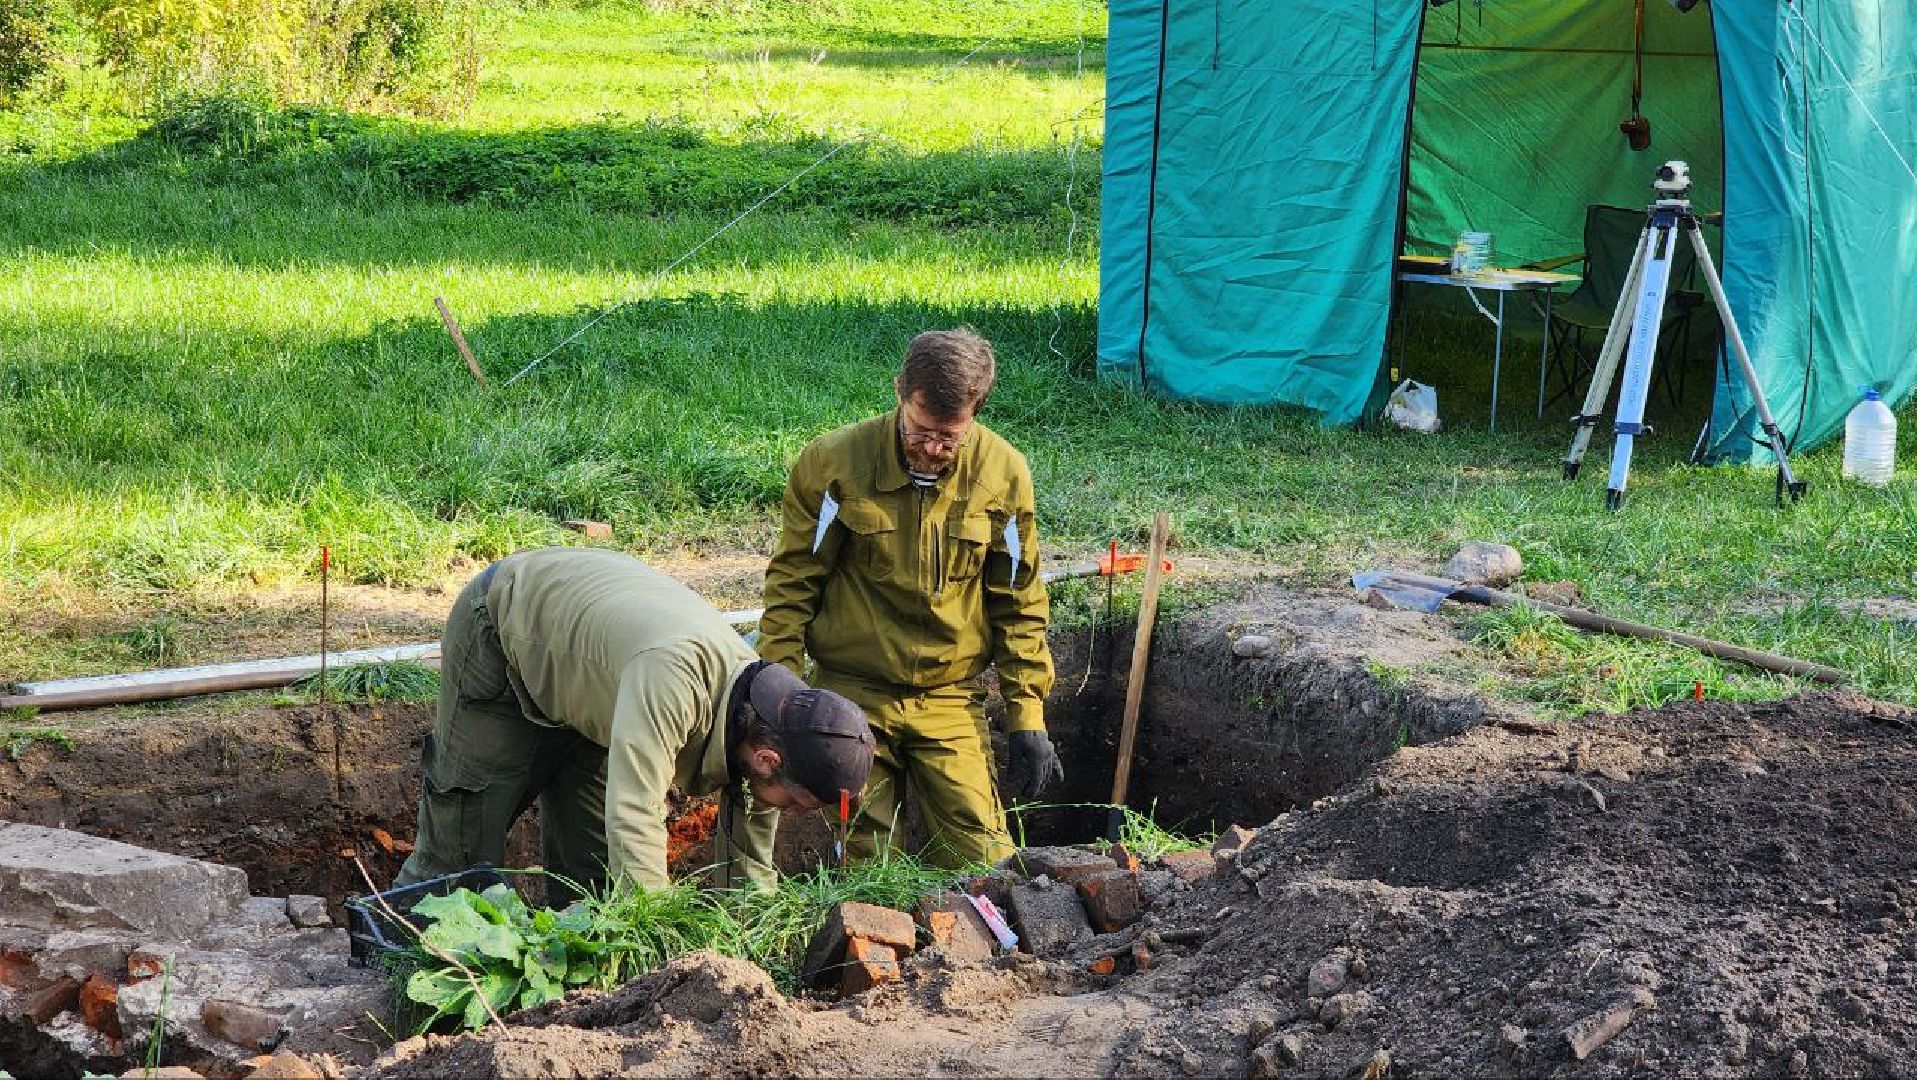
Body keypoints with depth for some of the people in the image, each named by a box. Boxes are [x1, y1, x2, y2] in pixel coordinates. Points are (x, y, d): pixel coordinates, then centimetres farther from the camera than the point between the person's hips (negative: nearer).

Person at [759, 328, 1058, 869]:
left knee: (982, 862, -6)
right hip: (854, 696, -1)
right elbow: (792, 584, -1)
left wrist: (1027, 714, 2)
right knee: (858, 864, -1)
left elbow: (1019, 604, 5)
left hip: (951, 699, 1)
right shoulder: (832, 462, -9)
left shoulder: (1002, 472, -4)